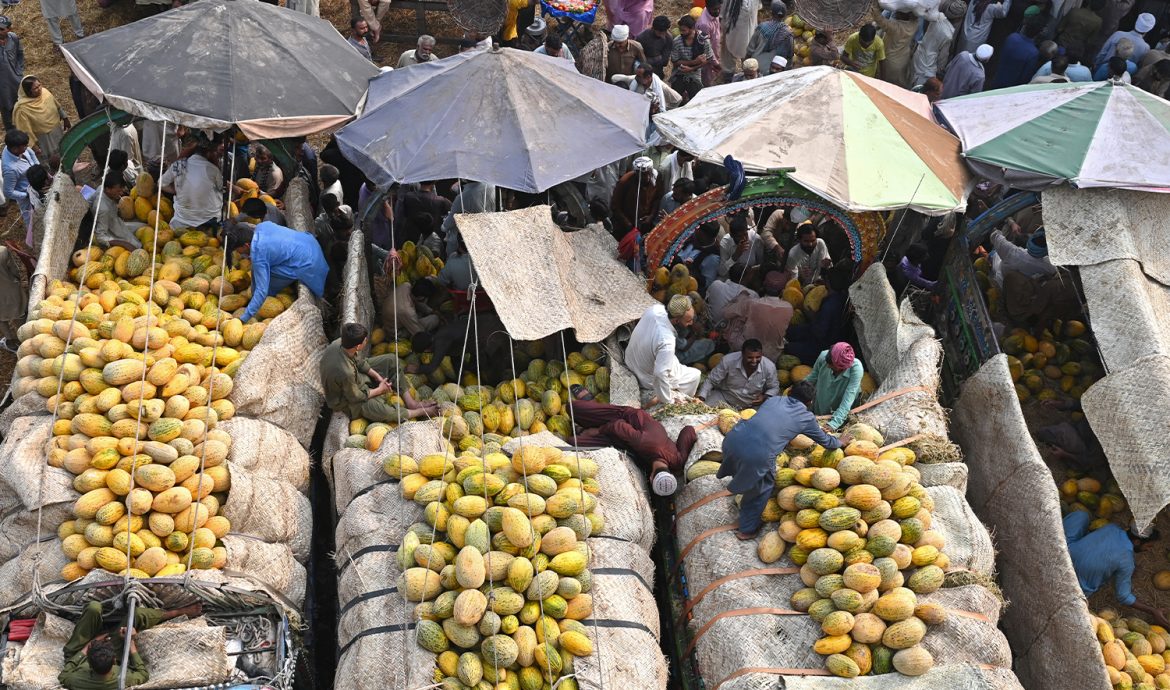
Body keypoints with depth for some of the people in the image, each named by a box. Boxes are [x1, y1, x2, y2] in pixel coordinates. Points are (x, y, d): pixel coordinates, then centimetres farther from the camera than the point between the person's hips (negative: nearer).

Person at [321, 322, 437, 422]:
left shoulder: (340, 343, -21)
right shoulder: (345, 372, -42)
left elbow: (359, 361, 1)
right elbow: (356, 397, -24)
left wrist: (378, 377, -4)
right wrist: (379, 390, -10)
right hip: (347, 400, -9)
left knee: (392, 360, 2)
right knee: (383, 411, -31)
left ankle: (410, 402, 3)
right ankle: (420, 412, -5)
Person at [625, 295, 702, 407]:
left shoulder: (655, 309, -19)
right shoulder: (666, 342, -41)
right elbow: (660, 375, -38)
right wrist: (668, 401, -25)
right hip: (650, 379, -7)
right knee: (695, 375, 11)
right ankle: (655, 399, 8)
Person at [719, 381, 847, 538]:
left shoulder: (774, 399, 24)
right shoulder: (807, 418, 15)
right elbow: (826, 442, 31)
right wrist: (840, 442, 54)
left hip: (733, 439, 4)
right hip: (757, 455, -4)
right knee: (763, 486, 24)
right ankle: (748, 530, 34)